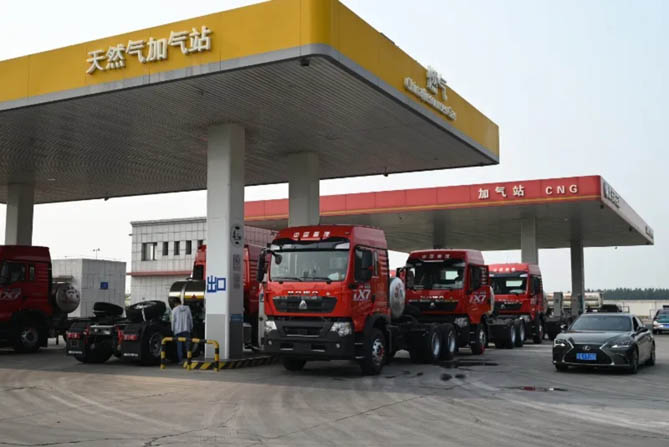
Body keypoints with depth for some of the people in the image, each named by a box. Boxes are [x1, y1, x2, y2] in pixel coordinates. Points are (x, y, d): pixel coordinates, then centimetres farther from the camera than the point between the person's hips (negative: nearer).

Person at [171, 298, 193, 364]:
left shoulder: (174, 310, -4)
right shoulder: (187, 308, 3)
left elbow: (173, 321, -3)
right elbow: (190, 318, 6)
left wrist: (172, 330, 6)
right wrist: (191, 327, 15)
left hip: (178, 330, -2)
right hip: (186, 329, 2)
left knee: (179, 345, 3)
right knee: (188, 344, 6)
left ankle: (181, 359, -1)